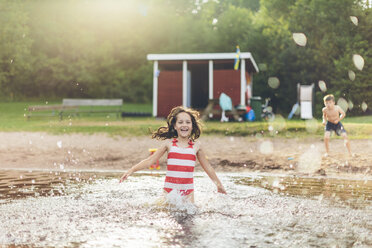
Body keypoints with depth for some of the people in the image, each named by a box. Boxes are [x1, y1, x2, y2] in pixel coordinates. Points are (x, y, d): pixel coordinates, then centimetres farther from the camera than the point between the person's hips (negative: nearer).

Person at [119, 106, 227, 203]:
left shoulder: (196, 145, 5)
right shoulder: (169, 143, 2)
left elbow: (207, 167, 16)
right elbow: (150, 161, 3)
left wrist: (219, 184, 24)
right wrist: (131, 170, -8)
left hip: (188, 192, 1)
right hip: (170, 190, 0)